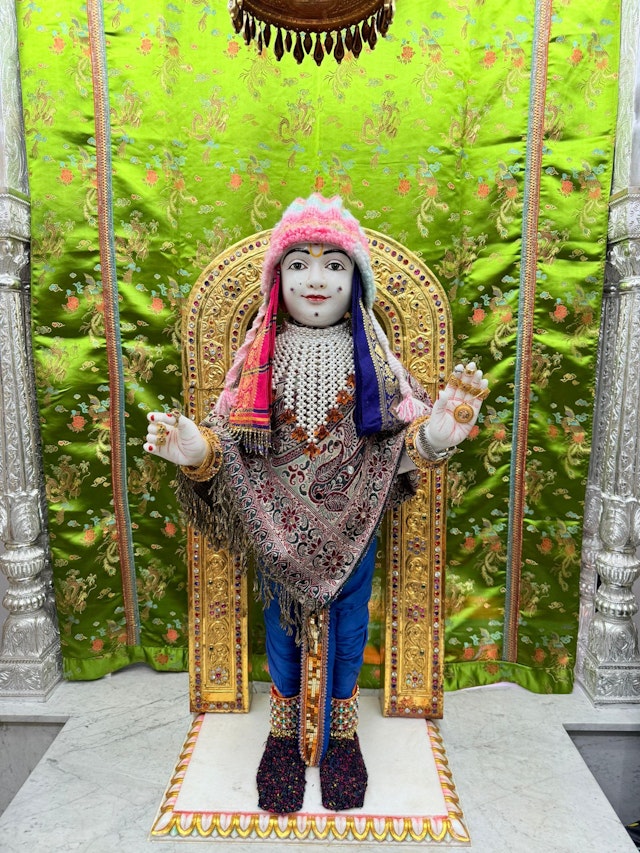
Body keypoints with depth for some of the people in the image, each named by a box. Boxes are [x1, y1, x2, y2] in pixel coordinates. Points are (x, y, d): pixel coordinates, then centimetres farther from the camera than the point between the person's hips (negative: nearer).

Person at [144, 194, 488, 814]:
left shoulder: (369, 351, -5)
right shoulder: (262, 352, -5)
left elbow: (405, 428, -10)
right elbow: (231, 433, -9)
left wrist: (435, 432, -33)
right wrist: (195, 449, -30)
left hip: (350, 523, 0)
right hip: (279, 524, 0)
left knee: (345, 628, 18)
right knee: (282, 627, 18)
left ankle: (340, 732, 45)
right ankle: (287, 732, 45)